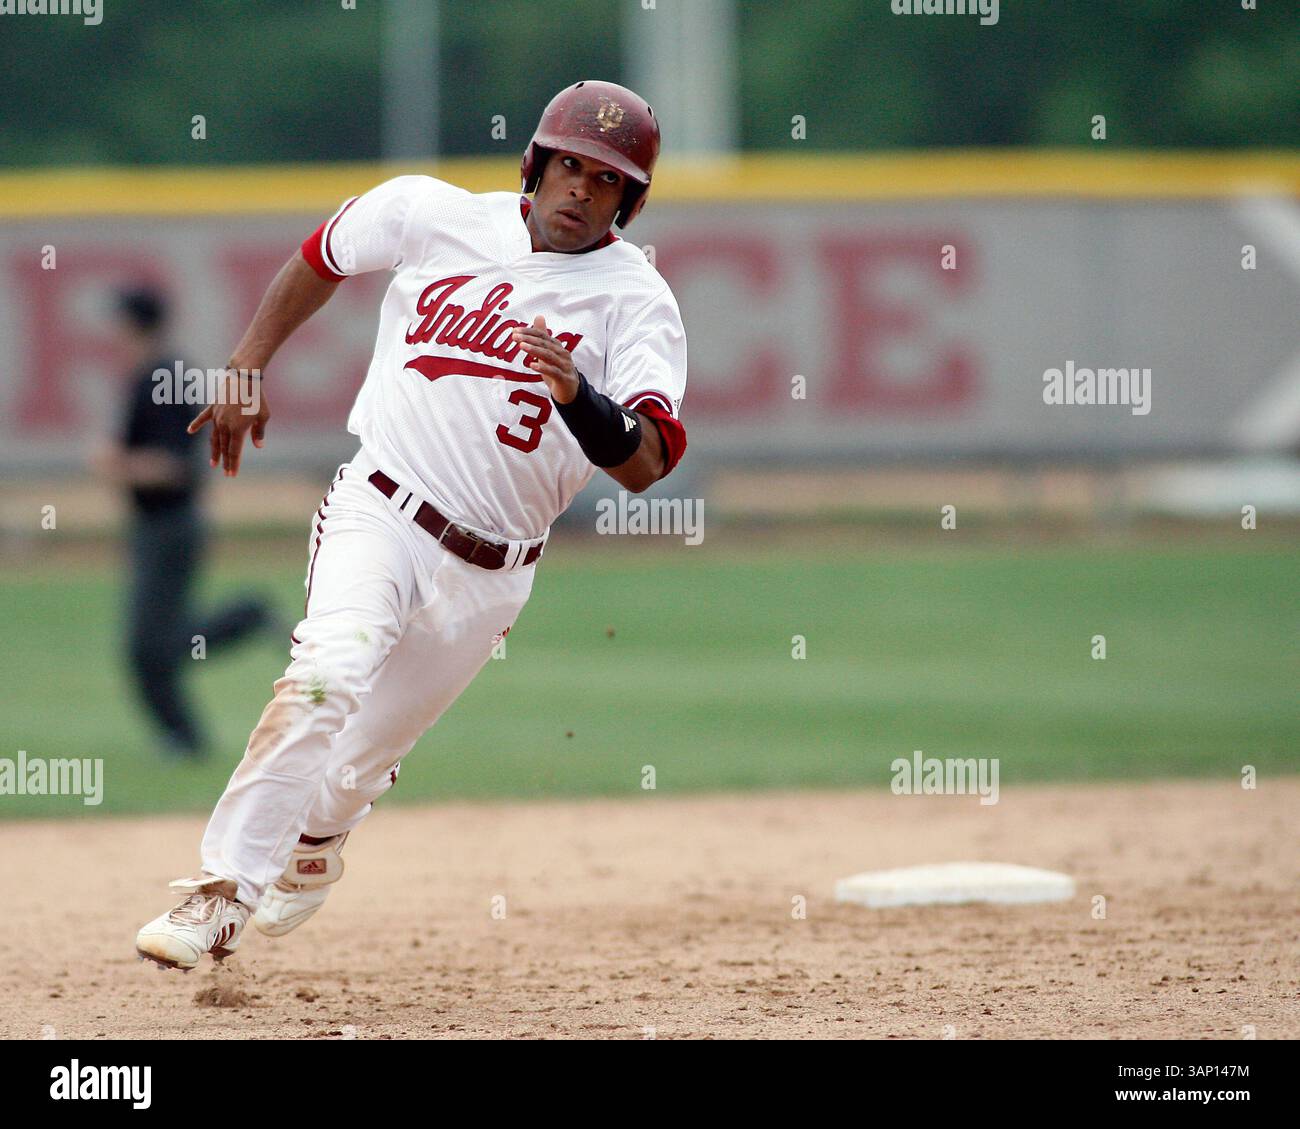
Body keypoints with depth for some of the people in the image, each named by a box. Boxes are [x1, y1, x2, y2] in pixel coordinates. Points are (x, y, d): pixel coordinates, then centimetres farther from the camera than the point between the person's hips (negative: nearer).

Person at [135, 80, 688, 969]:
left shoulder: (637, 302, -9)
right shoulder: (433, 214, -3)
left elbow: (643, 465, -22)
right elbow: (322, 258, 17)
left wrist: (576, 395, -40)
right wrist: (246, 371, 15)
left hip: (486, 575, 1)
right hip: (378, 516, -1)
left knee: (368, 753, 12)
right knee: (327, 679, -27)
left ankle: (314, 838, 46)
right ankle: (223, 891, -23)